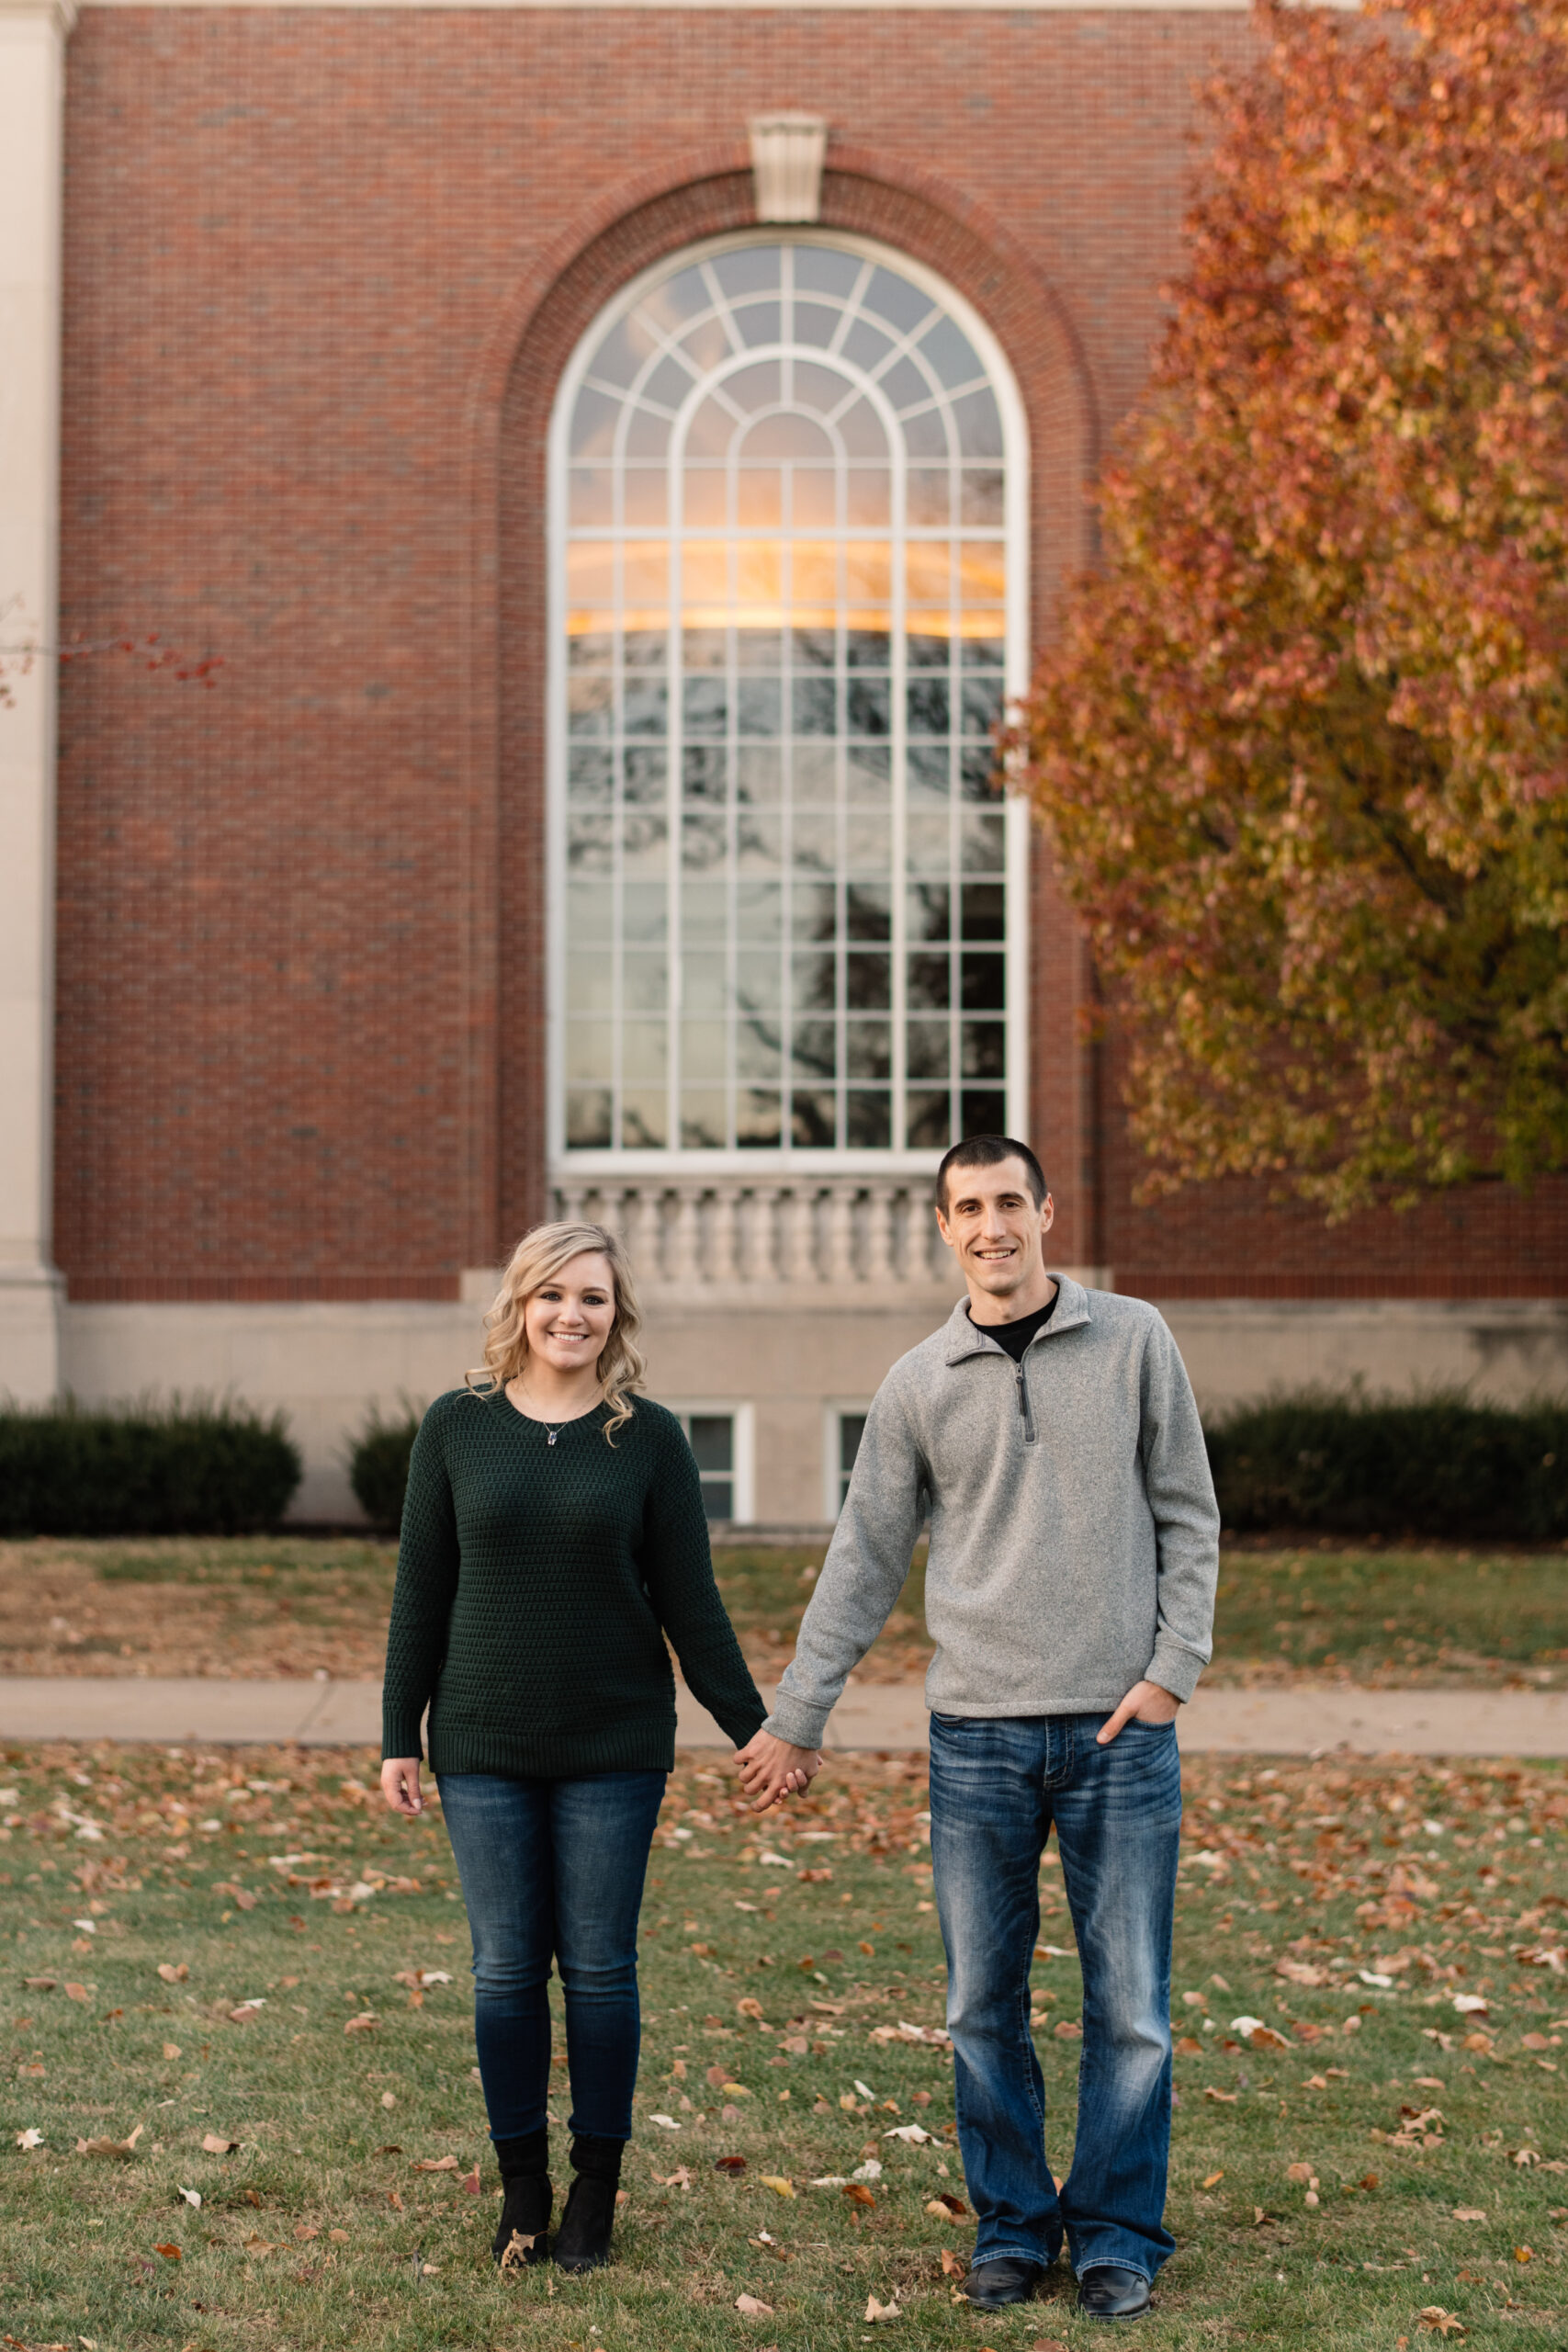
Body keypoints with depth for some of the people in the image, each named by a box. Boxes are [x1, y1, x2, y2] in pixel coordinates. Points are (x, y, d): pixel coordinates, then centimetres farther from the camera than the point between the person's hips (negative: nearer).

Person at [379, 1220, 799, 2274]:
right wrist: (399, 1735, 3)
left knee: (599, 1967, 3)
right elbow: (422, 1592, 5)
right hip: (484, 1749, 1)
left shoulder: (650, 1437, 0)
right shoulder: (458, 1426, 2)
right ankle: (522, 2186, 17)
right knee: (507, 1967, 4)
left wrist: (753, 1726, -2)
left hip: (615, 1749, -1)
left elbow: (690, 1601, 2)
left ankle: (597, 2190, 15)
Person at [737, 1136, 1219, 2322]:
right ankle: (1013, 2223, 21)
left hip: (1120, 1733, -1)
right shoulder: (918, 1385, 5)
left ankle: (1118, 2234, 16)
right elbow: (864, 1562, 10)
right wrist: (796, 1716, 9)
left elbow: (1187, 1516, 5)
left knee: (1130, 2004, 2)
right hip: (977, 1739, 1)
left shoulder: (1135, 1342, 3)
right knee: (983, 2006, 6)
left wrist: (1174, 1667, -5)